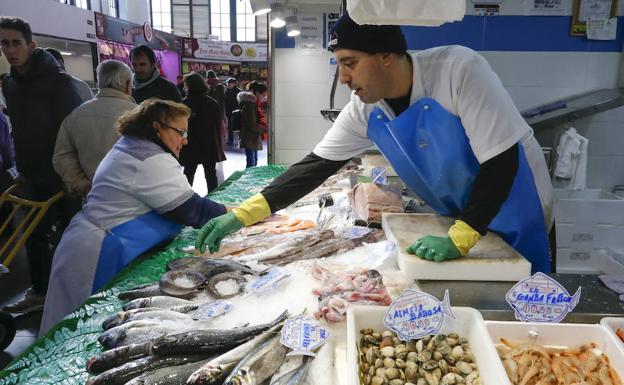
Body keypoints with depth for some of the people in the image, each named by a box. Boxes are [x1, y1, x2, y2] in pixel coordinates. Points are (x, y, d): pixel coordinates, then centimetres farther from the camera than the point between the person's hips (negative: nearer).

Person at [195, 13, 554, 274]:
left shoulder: (459, 69, -30)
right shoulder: (365, 109, -13)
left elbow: (501, 160, -29)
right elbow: (317, 165, -9)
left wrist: (458, 239, -34)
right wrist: (242, 214, -16)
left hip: (513, 217, -4)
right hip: (461, 217, 5)